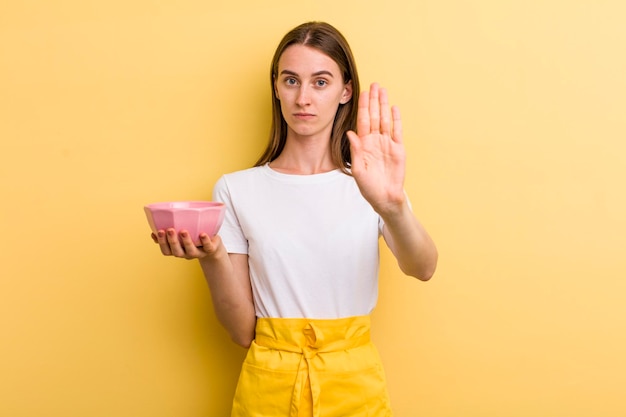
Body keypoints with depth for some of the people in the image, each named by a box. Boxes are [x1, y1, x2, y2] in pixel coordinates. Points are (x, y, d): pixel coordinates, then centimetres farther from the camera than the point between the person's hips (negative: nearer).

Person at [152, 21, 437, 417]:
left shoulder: (368, 183, -3)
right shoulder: (236, 189, -4)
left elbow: (422, 269, -22)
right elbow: (243, 331, -5)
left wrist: (394, 205, -40)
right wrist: (212, 258, -22)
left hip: (354, 385, 1)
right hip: (268, 384, 0)